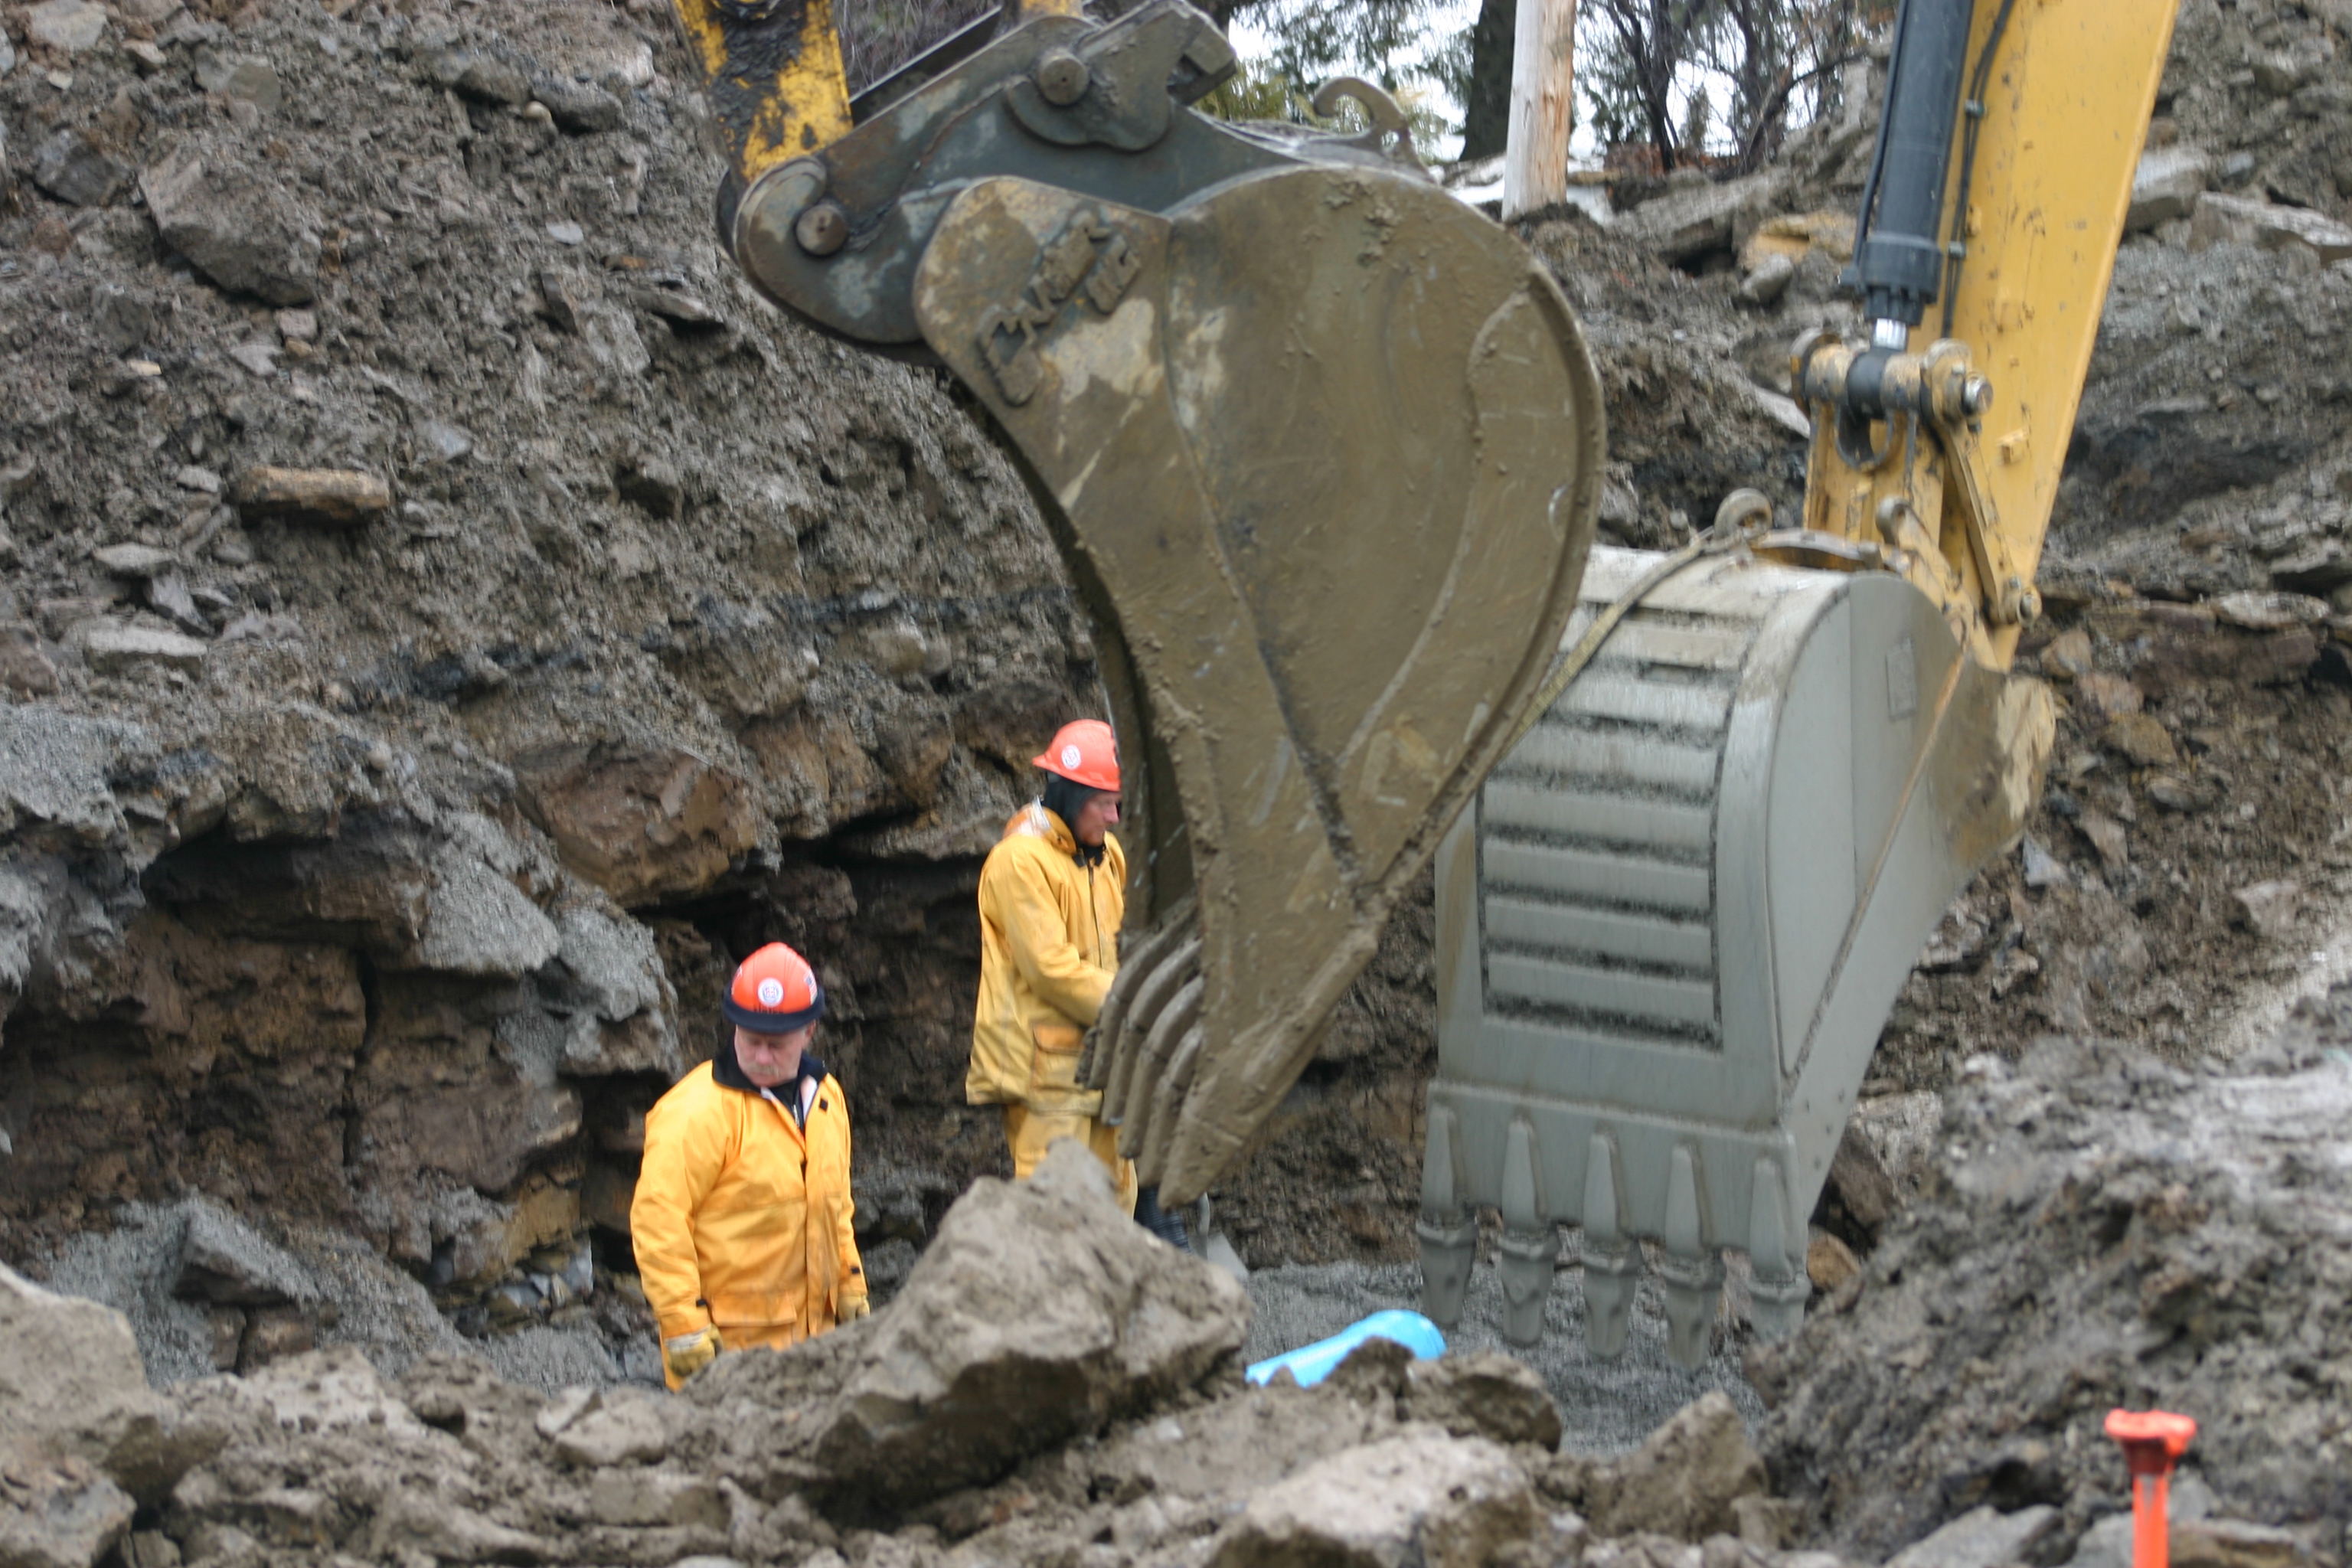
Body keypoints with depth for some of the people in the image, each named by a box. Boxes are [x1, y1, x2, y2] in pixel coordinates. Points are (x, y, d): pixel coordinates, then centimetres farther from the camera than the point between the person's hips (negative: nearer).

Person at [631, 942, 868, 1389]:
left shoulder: (827, 1098, 11)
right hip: (728, 1339, -7)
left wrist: (851, 1291, 22)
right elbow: (656, 1215, -17)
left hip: (812, 1332, 7)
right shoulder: (697, 1111, -14)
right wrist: (684, 1325, -19)